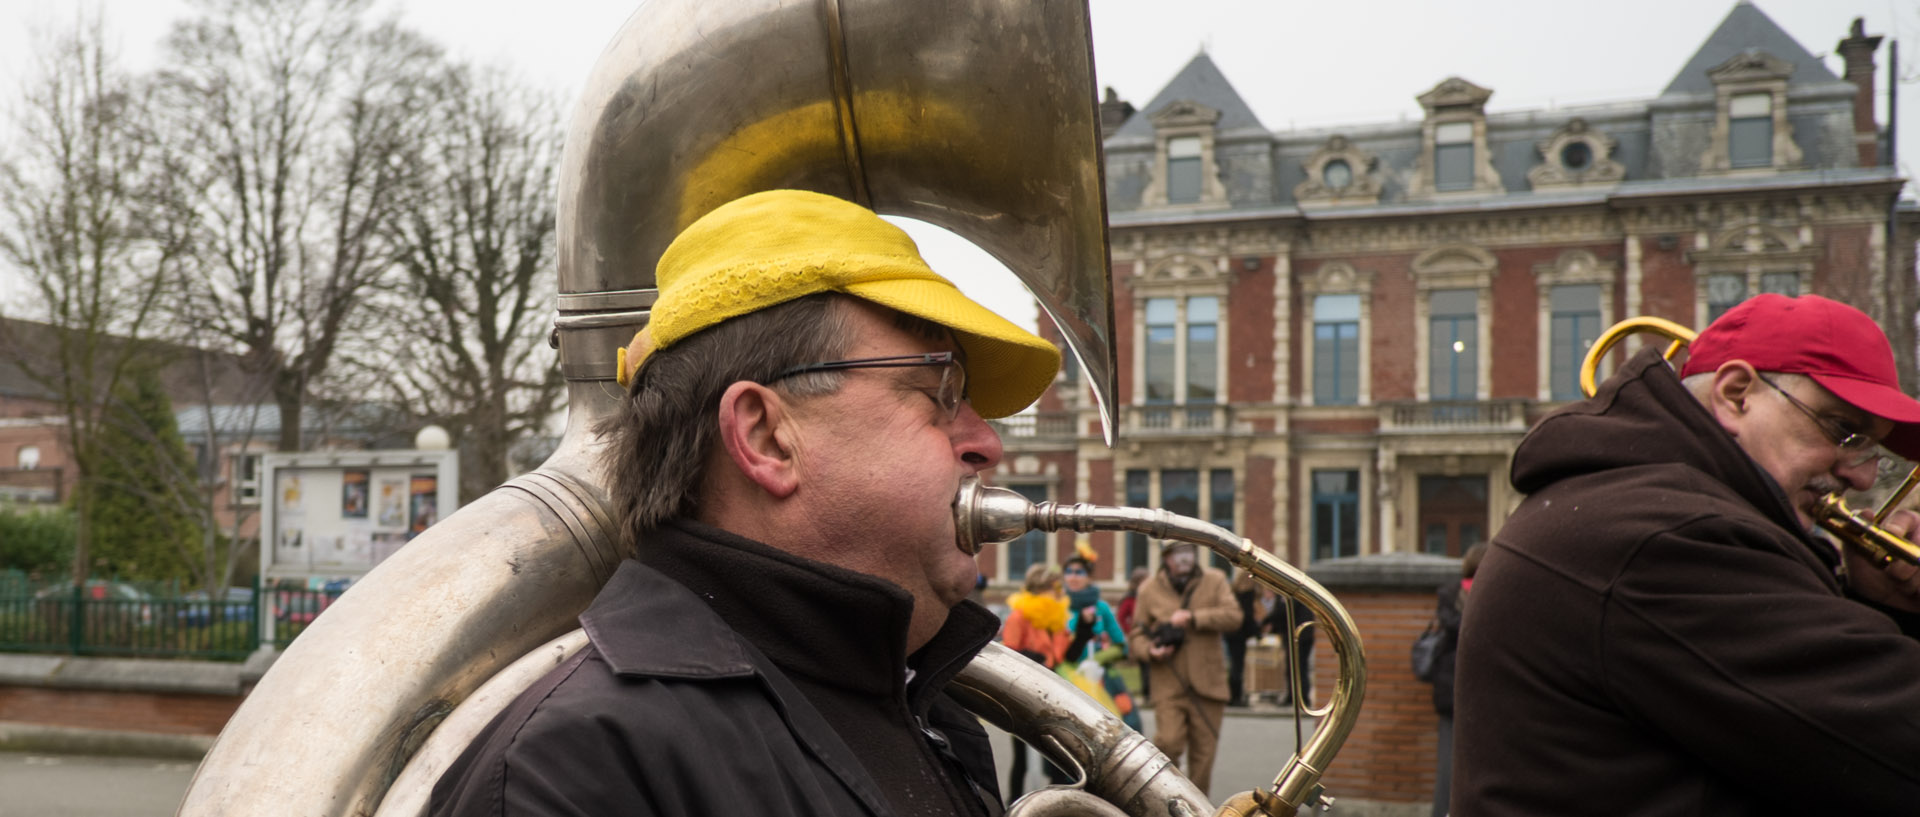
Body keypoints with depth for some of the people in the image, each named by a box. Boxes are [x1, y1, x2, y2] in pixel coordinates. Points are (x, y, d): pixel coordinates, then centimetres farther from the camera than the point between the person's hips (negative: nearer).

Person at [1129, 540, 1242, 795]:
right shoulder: (1150, 590, 6)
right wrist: (1150, 650, -12)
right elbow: (1136, 634, 10)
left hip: (1207, 682, 1)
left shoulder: (1214, 580, 7)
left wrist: (1193, 617, -16)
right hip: (1169, 683, -1)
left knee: (1204, 750, 4)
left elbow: (1233, 616, -7)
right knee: (1169, 741, -16)